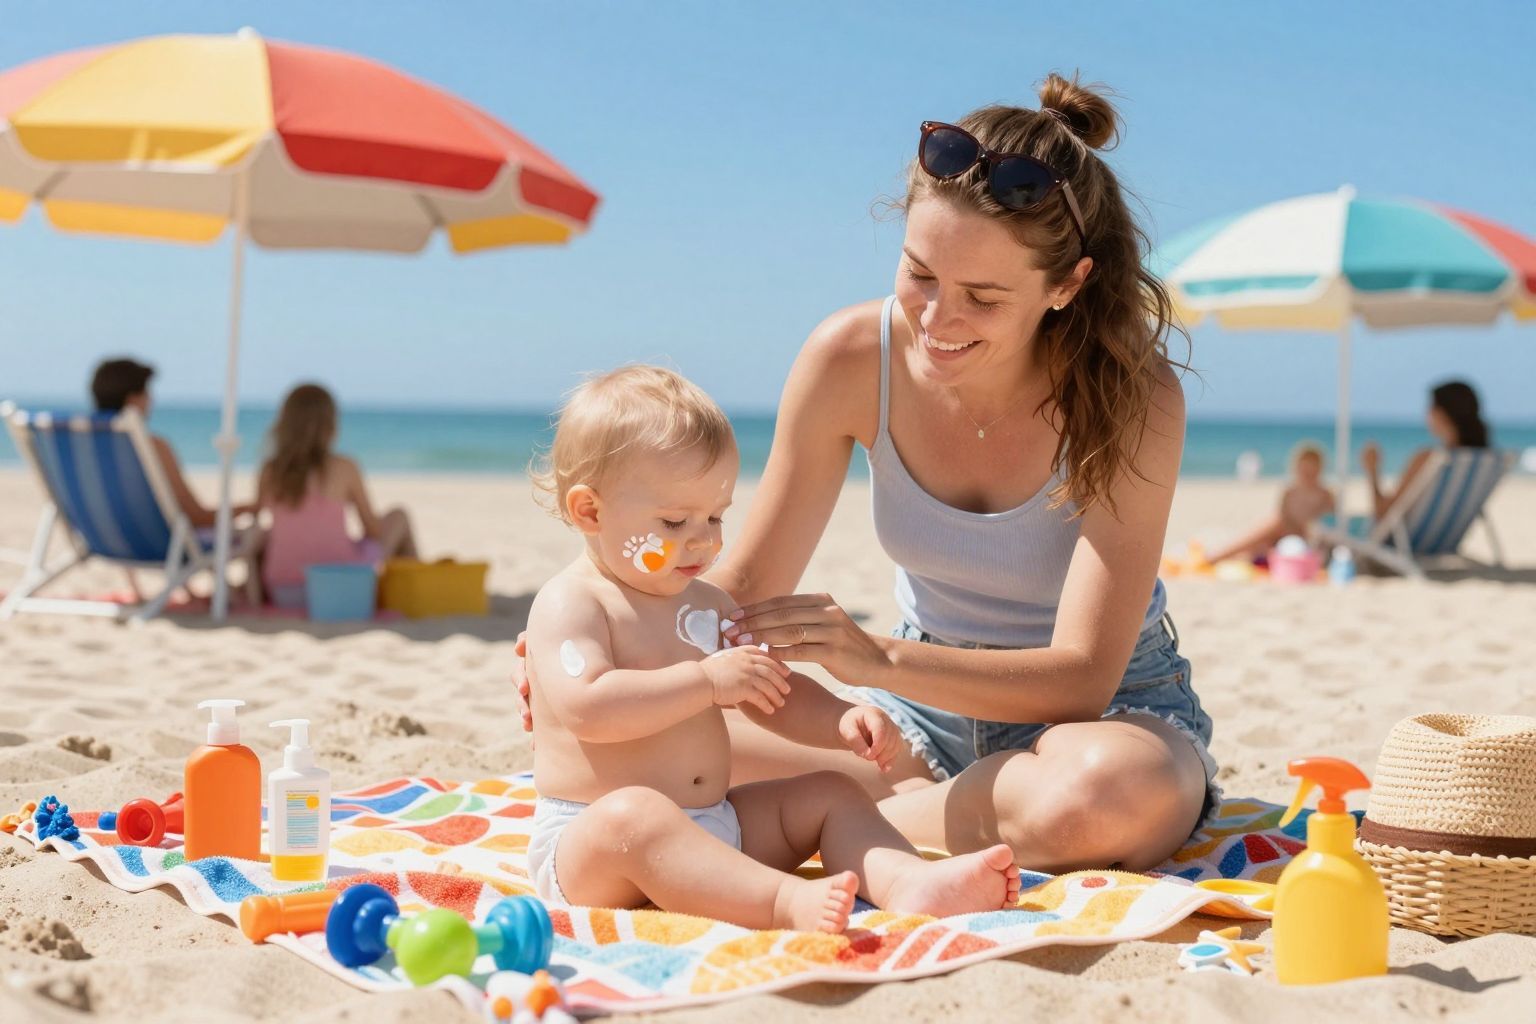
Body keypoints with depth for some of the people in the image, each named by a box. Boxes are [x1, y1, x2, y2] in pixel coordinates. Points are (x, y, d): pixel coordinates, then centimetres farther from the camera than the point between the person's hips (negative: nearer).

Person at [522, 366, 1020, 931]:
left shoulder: (707, 604, 16)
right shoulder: (568, 603, -9)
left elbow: (774, 695, 23)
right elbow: (586, 708, -25)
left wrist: (842, 720, 2)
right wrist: (708, 679, -24)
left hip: (711, 830, 8)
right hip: (584, 845, -8)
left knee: (832, 793, 3)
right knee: (630, 815, -40)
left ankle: (908, 883, -26)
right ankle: (788, 902, -56)